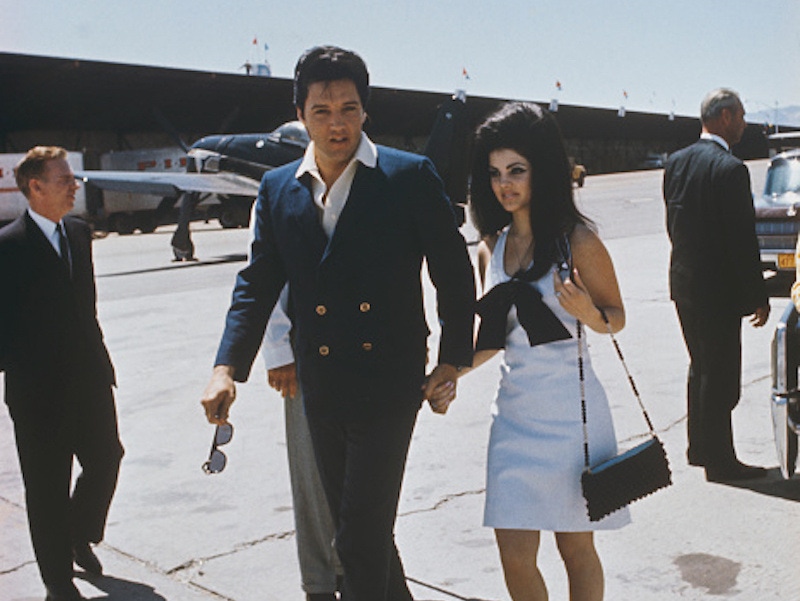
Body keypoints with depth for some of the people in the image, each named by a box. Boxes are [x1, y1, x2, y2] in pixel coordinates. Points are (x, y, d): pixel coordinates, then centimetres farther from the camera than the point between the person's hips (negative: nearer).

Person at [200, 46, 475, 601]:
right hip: (320, 392, 5)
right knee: (352, 531, 18)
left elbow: (454, 273, 0)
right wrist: (227, 369, -4)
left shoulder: (411, 176, -6)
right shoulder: (278, 188, 7)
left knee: (361, 539, -5)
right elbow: (257, 284, 8)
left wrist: (453, 363, -2)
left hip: (387, 386, -5)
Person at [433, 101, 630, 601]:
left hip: (569, 408, -4)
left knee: (575, 546, 8)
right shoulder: (492, 247, 8)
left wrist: (587, 313, -21)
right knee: (515, 556, 4)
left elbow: (617, 318, 0)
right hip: (514, 407, 5)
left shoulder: (577, 240, -8)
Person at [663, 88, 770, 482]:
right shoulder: (730, 169, -19)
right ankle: (719, 461, 12)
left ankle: (699, 448, 32)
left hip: (683, 283, 8)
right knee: (721, 375, 3)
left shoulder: (675, 163, 4)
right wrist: (758, 297, -13)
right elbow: (743, 242, -19)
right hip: (718, 290, -8)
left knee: (701, 368, 21)